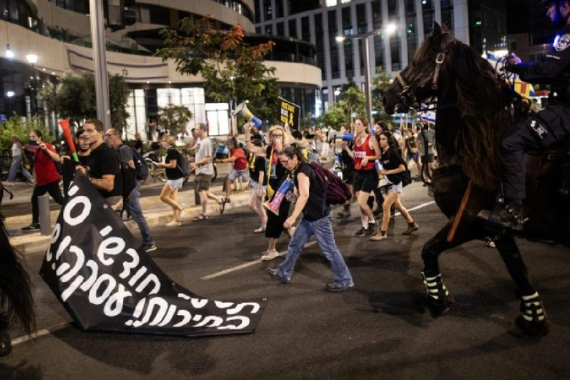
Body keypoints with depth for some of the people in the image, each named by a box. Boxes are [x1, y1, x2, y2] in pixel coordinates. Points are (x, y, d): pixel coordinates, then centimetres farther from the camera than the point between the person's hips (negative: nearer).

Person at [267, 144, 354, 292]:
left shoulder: (302, 171, -19)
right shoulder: (302, 169, 11)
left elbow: (304, 194, -35)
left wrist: (293, 217, -42)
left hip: (319, 216, -10)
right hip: (310, 216, 10)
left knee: (329, 249, -1)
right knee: (295, 244, 16)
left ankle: (344, 281, 10)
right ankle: (283, 273, 29)